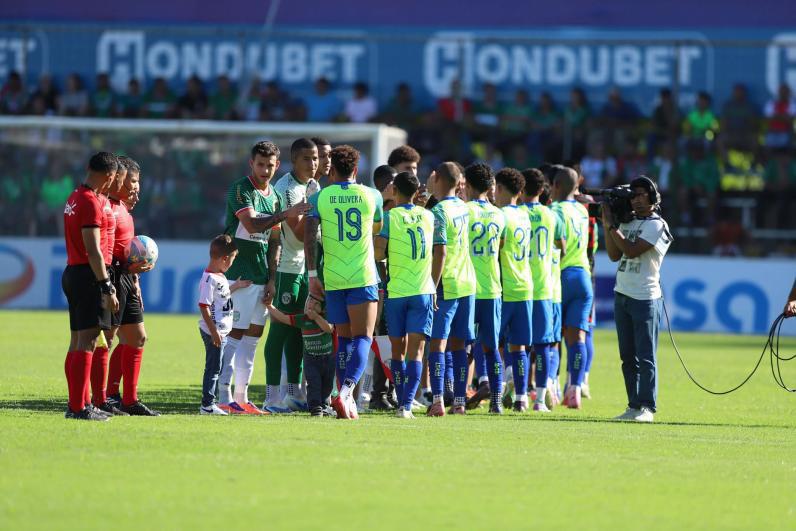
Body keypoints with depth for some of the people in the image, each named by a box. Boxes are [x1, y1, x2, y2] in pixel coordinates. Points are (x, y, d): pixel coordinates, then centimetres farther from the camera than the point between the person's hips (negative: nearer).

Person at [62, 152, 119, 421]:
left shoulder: (74, 198, 14)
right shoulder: (91, 203, -16)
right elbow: (93, 250, -20)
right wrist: (107, 287, -20)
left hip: (72, 272, 10)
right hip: (89, 275, -10)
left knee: (77, 342, 13)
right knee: (88, 341, -10)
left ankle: (76, 404, 17)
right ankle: (79, 407, -13)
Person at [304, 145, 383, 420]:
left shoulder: (319, 197, 2)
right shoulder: (371, 195, 3)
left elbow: (309, 236, -7)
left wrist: (312, 275, -4)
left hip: (333, 279, 2)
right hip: (364, 278, -2)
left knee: (343, 338, 13)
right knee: (363, 338, -3)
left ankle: (347, 400, 11)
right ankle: (347, 392, -24)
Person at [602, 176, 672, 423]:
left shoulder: (657, 225, -9)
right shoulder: (627, 222, 14)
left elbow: (631, 250, -19)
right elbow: (615, 255, 10)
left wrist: (611, 225, -11)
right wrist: (606, 224, 4)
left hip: (645, 298, -8)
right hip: (622, 295, 8)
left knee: (645, 356, -6)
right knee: (628, 356, 9)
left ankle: (647, 407, -6)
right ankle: (634, 406, 14)